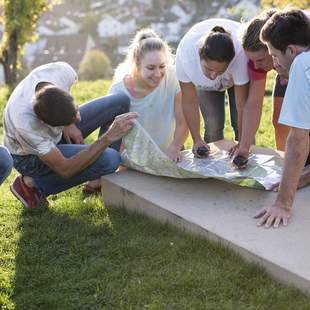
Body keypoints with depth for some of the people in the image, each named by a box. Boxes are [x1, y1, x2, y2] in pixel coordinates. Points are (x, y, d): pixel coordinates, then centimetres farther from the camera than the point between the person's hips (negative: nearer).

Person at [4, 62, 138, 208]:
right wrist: (108, 137, -42)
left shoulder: (62, 70, -28)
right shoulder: (25, 126, -42)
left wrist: (69, 124, -11)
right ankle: (33, 185, -10)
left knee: (121, 101, -8)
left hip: (60, 134, 7)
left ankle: (99, 180, 1)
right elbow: (64, 169, -35)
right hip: (30, 156, -7)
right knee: (110, 160, -28)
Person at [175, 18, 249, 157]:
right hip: (202, 79, 1)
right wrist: (197, 139, -29)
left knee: (241, 123, -10)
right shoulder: (185, 53, -41)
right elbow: (189, 101, -28)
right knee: (213, 125, -9)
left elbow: (242, 103, -34)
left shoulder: (240, 54, -44)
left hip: (239, 75, -1)